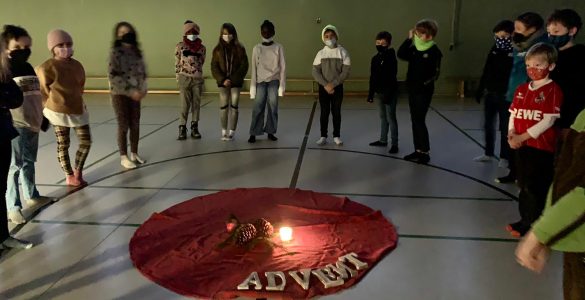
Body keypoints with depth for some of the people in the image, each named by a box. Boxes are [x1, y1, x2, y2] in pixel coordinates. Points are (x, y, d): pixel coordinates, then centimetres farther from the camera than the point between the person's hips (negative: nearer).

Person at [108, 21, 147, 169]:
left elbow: (142, 72, 13)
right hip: (120, 93, -5)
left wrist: (142, 89, -3)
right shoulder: (115, 52, -11)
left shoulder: (136, 51, 7)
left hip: (135, 93, 5)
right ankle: (124, 157, 14)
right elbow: (113, 76, -17)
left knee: (135, 125, 9)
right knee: (123, 126, 2)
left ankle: (134, 154, 24)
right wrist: (130, 91, -20)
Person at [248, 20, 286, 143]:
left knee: (273, 107, 0)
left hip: (274, 81, 0)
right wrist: (252, 86, 0)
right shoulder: (257, 48, 6)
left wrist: (282, 85, -4)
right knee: (258, 108, -3)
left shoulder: (278, 47, 4)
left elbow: (282, 67, 3)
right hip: (261, 82, 0)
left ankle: (270, 132, 10)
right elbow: (254, 68, 6)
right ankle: (253, 133, 1)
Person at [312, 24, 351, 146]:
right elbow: (315, 72, -3)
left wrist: (332, 84, -14)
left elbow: (346, 72, -9)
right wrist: (325, 85, -14)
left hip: (337, 87, -1)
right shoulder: (321, 53, 1)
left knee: (336, 112, 6)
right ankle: (323, 136, 13)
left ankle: (336, 136, 17)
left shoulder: (343, 52, -4)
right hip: (323, 87, 1)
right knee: (324, 112, 5)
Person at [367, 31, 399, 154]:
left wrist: (388, 94, -22)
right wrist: (371, 93, 12)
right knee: (382, 117, 15)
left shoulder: (391, 58, -12)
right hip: (378, 92, 7)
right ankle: (383, 140, 25)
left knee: (391, 118, -3)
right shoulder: (375, 58, 9)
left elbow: (391, 78, -17)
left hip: (389, 92, -7)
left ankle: (394, 143, 2)